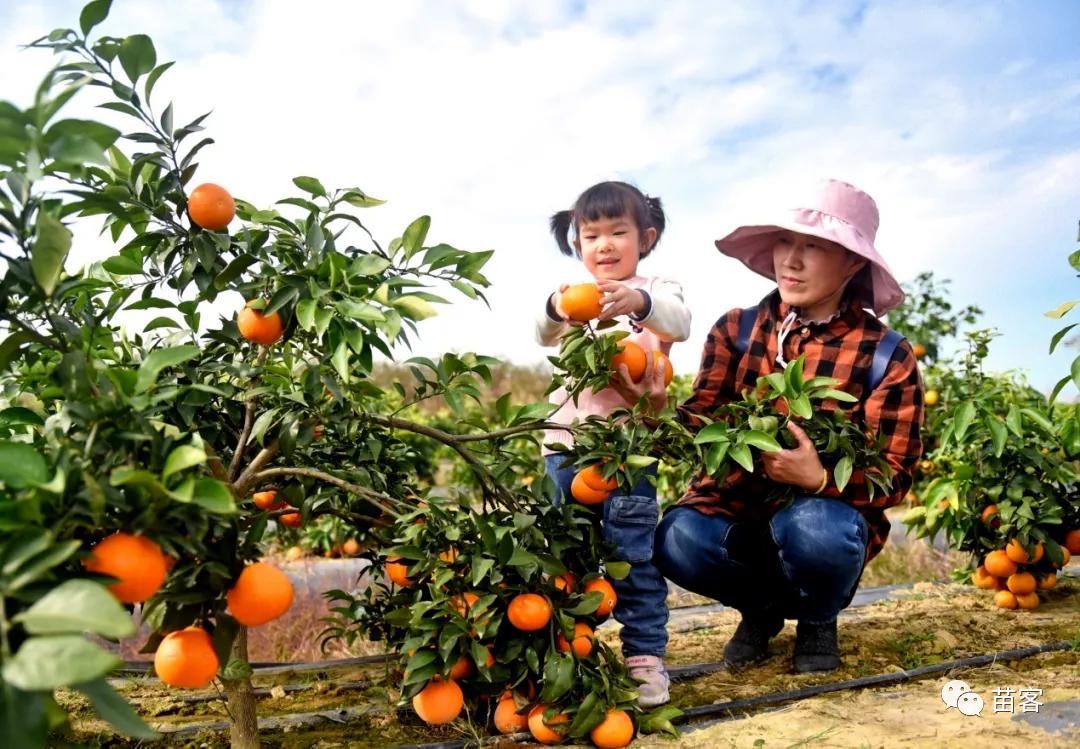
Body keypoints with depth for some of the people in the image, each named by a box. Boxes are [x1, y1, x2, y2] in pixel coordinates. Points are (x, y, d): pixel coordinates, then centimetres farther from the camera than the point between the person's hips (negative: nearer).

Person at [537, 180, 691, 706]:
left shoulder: (656, 291, 5)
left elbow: (679, 322, -18)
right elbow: (543, 336, -8)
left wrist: (639, 303, -41)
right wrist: (556, 308, -33)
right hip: (567, 444, 3)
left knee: (633, 554, -3)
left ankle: (645, 657, 10)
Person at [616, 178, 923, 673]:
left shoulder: (887, 357, -6)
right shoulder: (735, 330, -1)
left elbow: (893, 477, -7)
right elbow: (703, 423, -8)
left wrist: (819, 480, -27)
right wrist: (659, 410, -31)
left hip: (825, 514, -1)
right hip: (733, 507, 2)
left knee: (811, 528, -36)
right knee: (677, 539, -30)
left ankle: (818, 619, 4)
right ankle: (762, 607, 8)